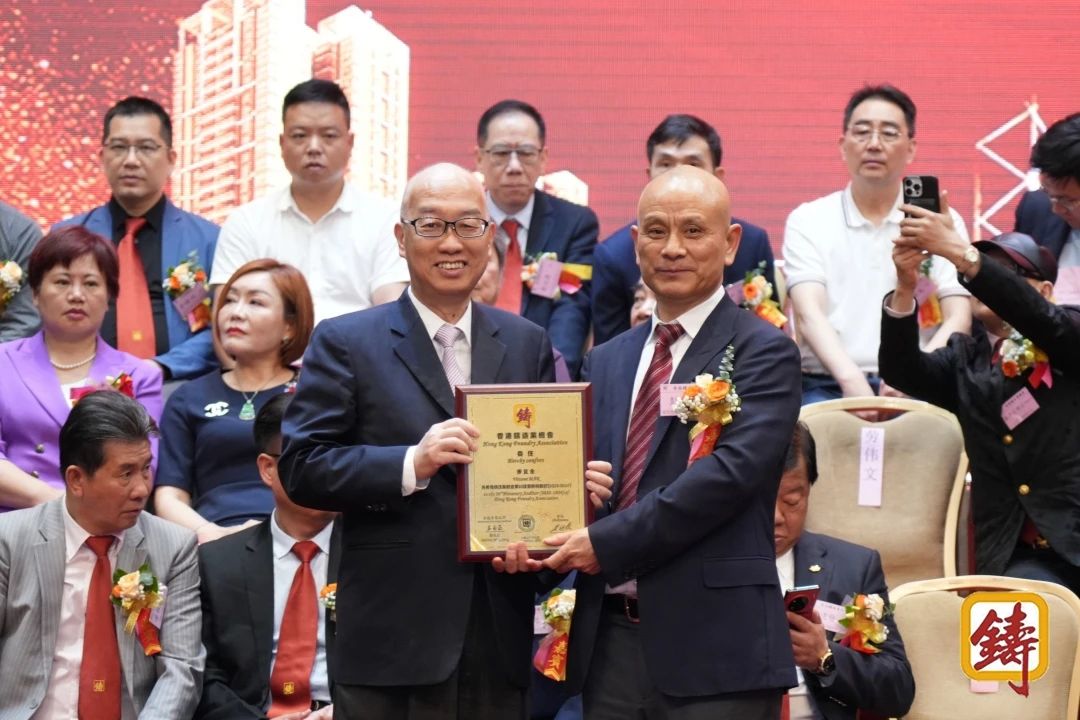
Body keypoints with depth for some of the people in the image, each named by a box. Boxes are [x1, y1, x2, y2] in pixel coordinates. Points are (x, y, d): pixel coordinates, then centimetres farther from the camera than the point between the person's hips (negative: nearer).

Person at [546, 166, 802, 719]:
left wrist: (607, 543, -18)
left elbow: (732, 471, -17)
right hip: (610, 639, 6)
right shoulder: (606, 362, 16)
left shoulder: (762, 352, -4)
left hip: (713, 644, -5)